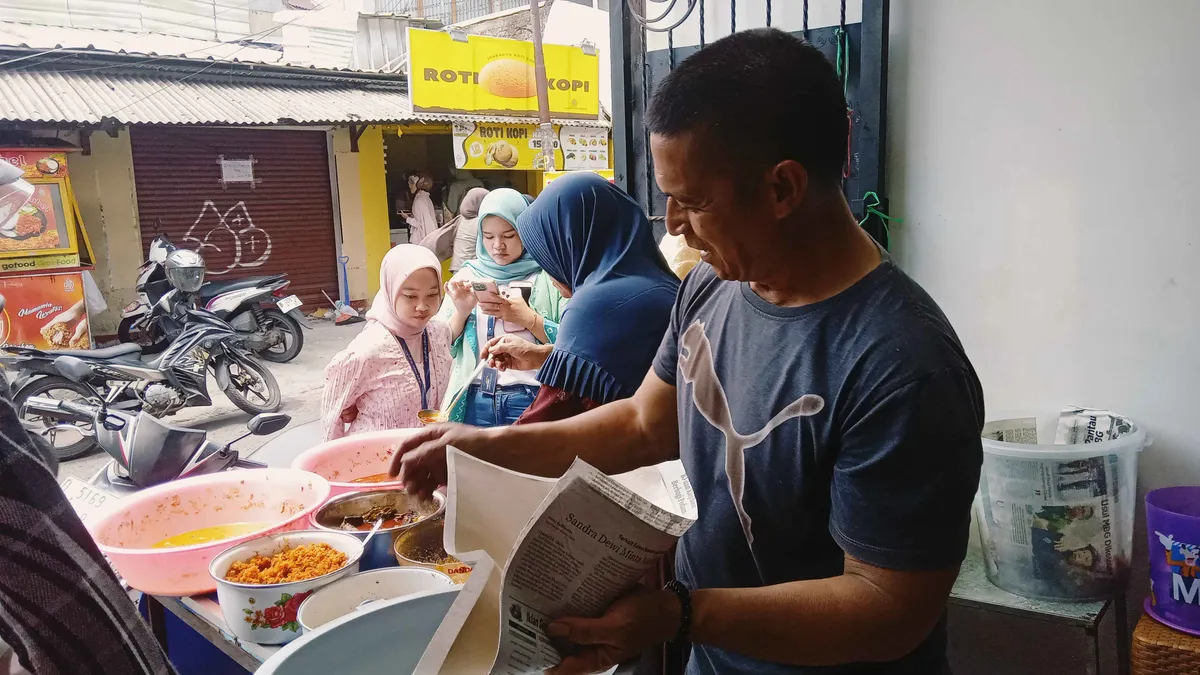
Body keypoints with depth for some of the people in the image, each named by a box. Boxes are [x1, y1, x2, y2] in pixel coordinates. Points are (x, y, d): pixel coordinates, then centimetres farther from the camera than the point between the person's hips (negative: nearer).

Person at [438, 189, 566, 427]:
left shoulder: (547, 276, -2)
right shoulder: (468, 275, 8)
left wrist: (528, 318, -19)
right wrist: (461, 312, -9)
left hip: (531, 400, -3)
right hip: (474, 403, 3)